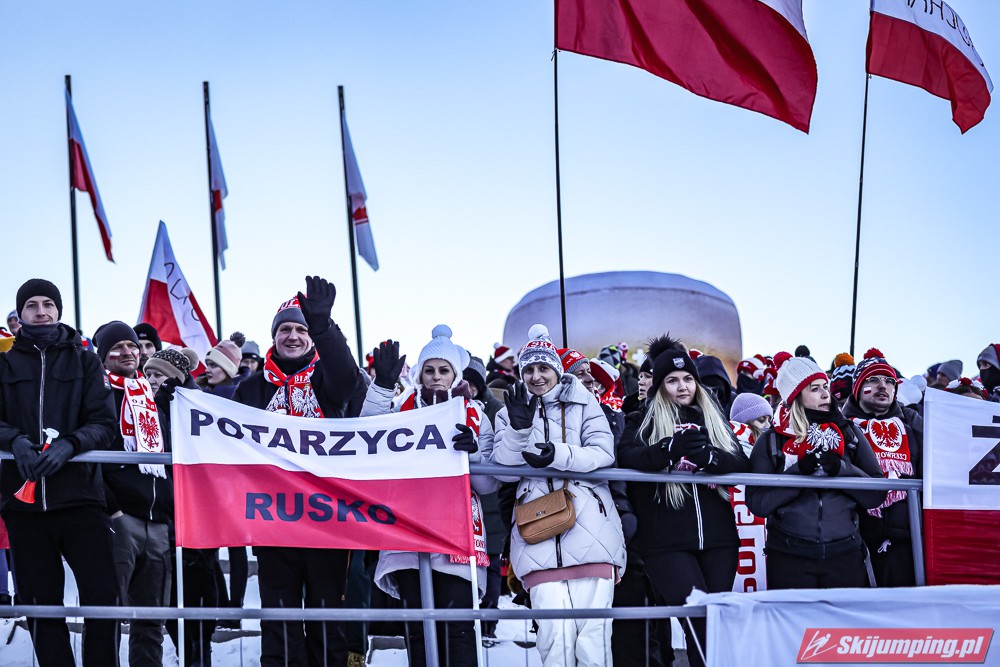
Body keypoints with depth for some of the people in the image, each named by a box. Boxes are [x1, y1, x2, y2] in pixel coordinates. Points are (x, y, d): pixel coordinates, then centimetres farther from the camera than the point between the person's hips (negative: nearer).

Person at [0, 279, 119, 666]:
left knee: (102, 596, -9)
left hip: (79, 493, -1)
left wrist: (68, 445, -15)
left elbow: (104, 423, 3)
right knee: (40, 604, 4)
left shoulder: (83, 361, 11)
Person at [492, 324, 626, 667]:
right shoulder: (509, 413, 17)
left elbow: (604, 452, -1)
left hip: (590, 527, -1)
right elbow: (505, 471, 6)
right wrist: (518, 429, -11)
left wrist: (559, 456, -17)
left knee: (592, 630, -6)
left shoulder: (583, 403, 12)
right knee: (554, 632, -11)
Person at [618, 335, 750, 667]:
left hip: (718, 538, 4)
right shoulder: (643, 422, 8)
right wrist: (671, 448, -29)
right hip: (666, 542, -3)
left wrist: (709, 456, -18)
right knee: (700, 619, -19)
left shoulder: (714, 419, 17)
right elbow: (628, 457, -12)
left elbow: (742, 463, 3)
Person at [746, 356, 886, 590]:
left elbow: (876, 495, 2)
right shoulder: (771, 442, 5)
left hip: (845, 555, 1)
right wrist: (800, 471, -16)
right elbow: (757, 503, -6)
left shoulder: (849, 433, 9)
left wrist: (841, 468, -13)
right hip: (790, 559, -1)